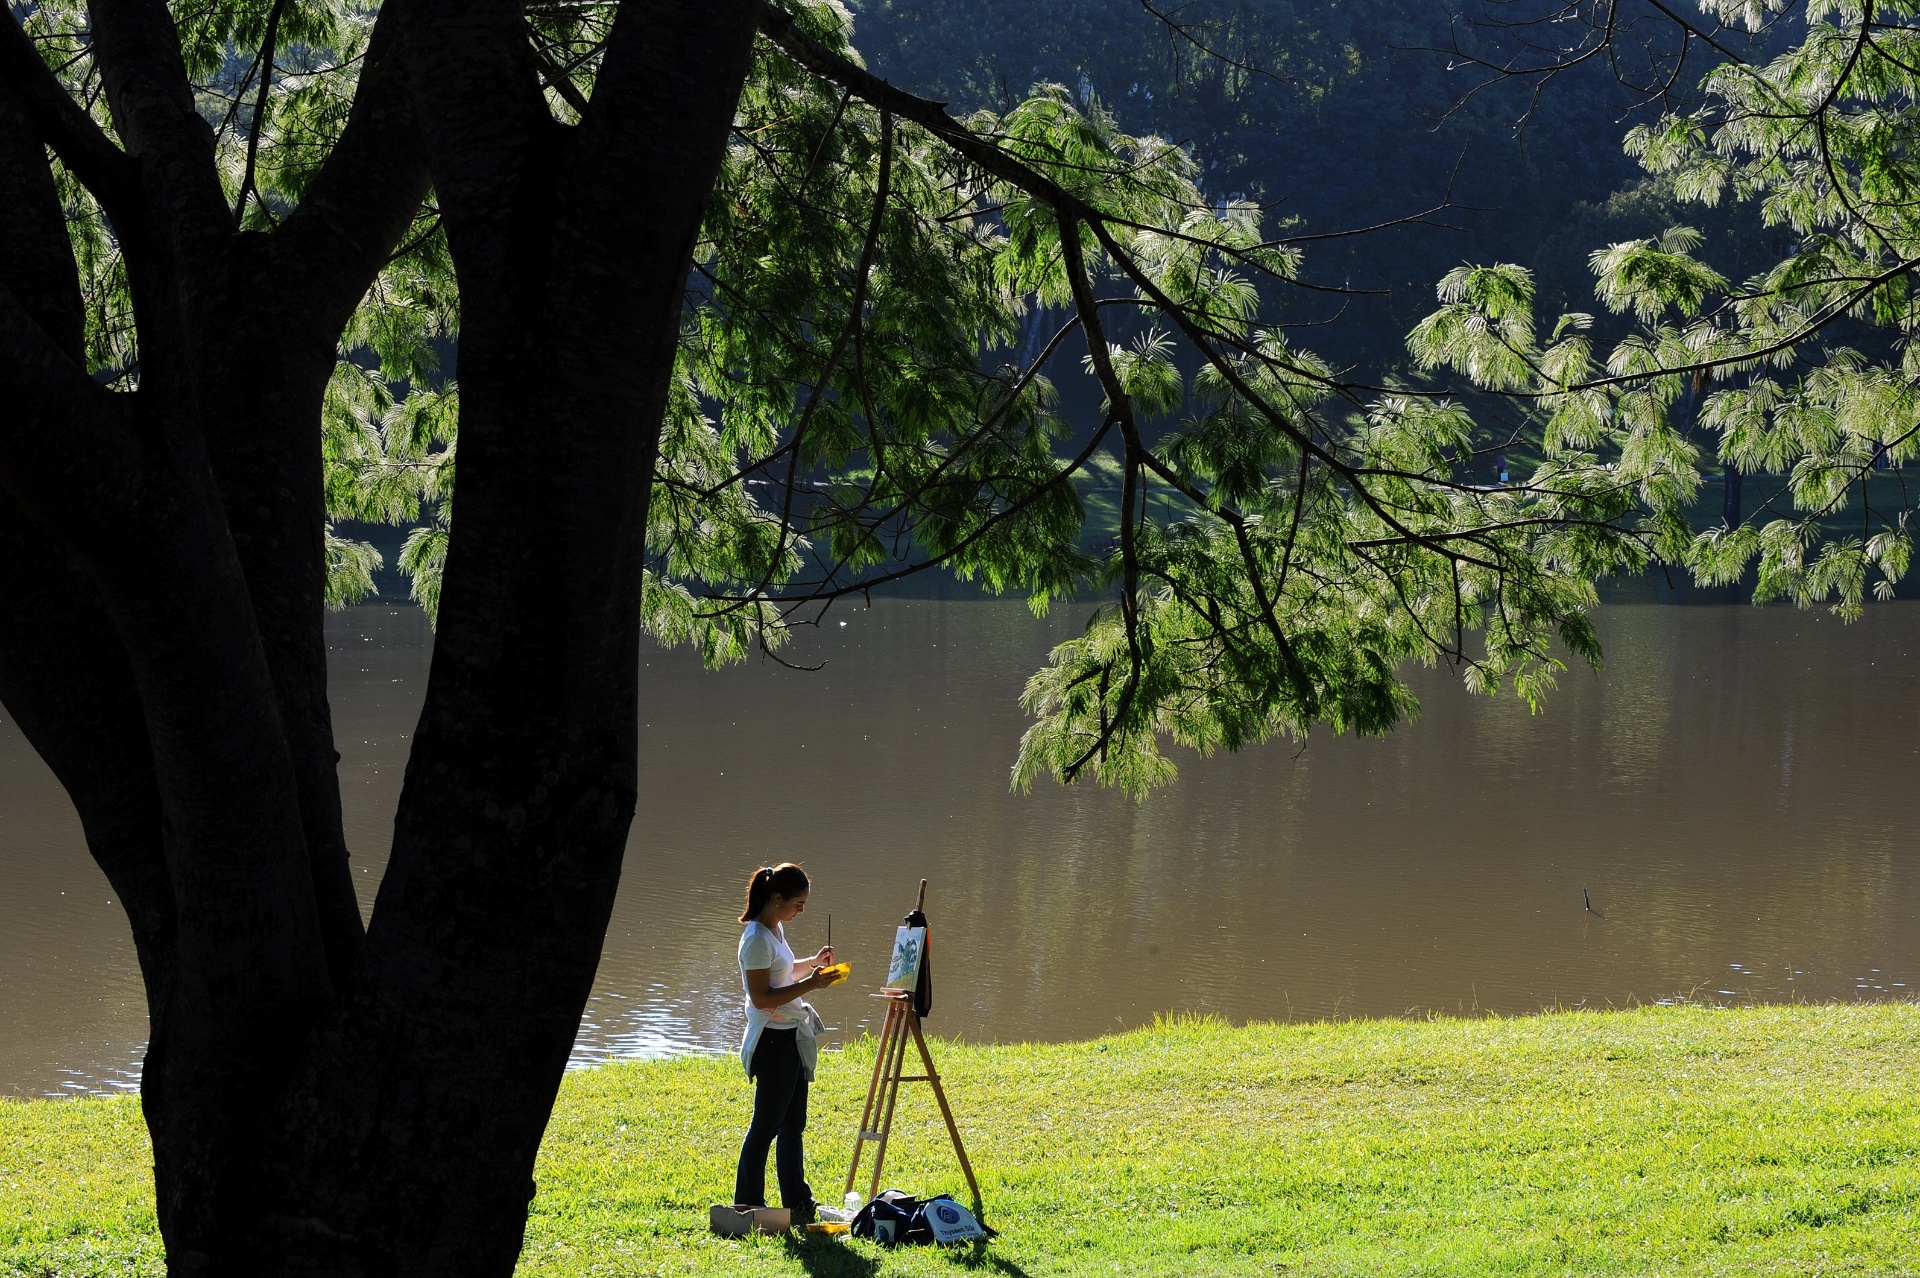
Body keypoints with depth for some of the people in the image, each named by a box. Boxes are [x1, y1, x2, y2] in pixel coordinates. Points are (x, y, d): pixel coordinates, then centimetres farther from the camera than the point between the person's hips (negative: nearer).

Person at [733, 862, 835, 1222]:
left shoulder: (775, 930, 10)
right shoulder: (757, 939, -19)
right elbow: (762, 997, -23)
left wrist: (812, 963, 11)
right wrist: (808, 984, -24)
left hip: (792, 1037, 10)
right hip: (773, 1040, -10)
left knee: (792, 1125, 12)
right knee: (766, 1125, -1)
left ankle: (797, 1204, 18)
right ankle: (747, 1204, 8)